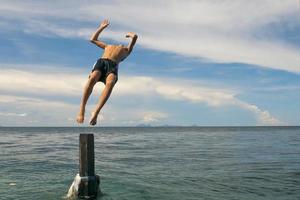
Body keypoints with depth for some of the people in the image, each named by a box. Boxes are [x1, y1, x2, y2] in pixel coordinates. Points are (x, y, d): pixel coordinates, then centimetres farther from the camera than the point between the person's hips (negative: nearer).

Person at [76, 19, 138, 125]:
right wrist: (102, 27, 59)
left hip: (113, 66, -2)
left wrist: (130, 34, 51)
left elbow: (135, 36, 29)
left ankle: (95, 113, -46)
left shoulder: (127, 50, 37)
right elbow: (93, 39, 51)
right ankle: (82, 110, -37)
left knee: (110, 83, -36)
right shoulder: (108, 46, 44)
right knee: (92, 79, -33)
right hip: (101, 62, 2)